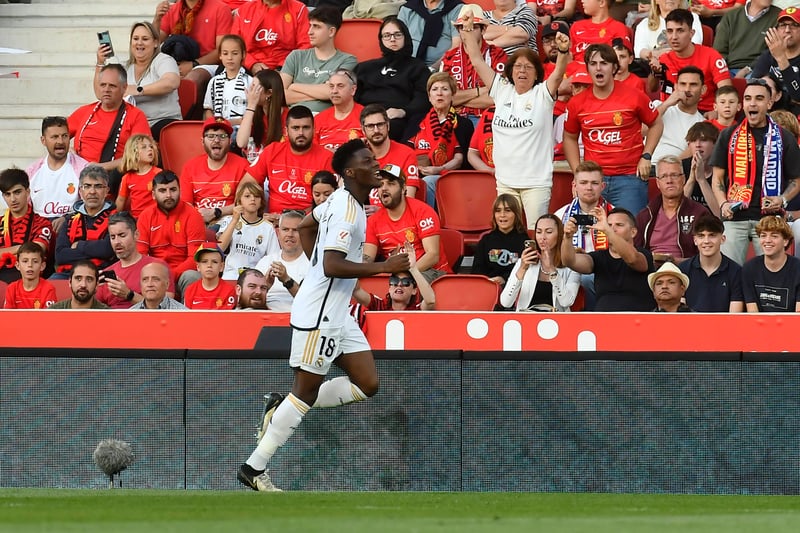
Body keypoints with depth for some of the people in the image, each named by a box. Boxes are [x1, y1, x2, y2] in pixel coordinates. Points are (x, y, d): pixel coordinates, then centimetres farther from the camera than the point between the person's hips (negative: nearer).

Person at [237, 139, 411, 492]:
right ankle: (254, 469, 5)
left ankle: (282, 410, 14)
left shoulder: (342, 199, 9)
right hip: (318, 315, -10)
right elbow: (332, 265, -29)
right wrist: (385, 267, -26)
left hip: (337, 313, 10)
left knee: (367, 384, 7)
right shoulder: (347, 212, -21)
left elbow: (305, 226, 25)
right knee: (306, 392, -2)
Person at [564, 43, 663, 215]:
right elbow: (570, 138, 17)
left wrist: (646, 157, 0)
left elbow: (656, 124, 10)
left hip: (629, 177, -2)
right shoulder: (577, 103, 3)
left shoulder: (634, 97, -4)